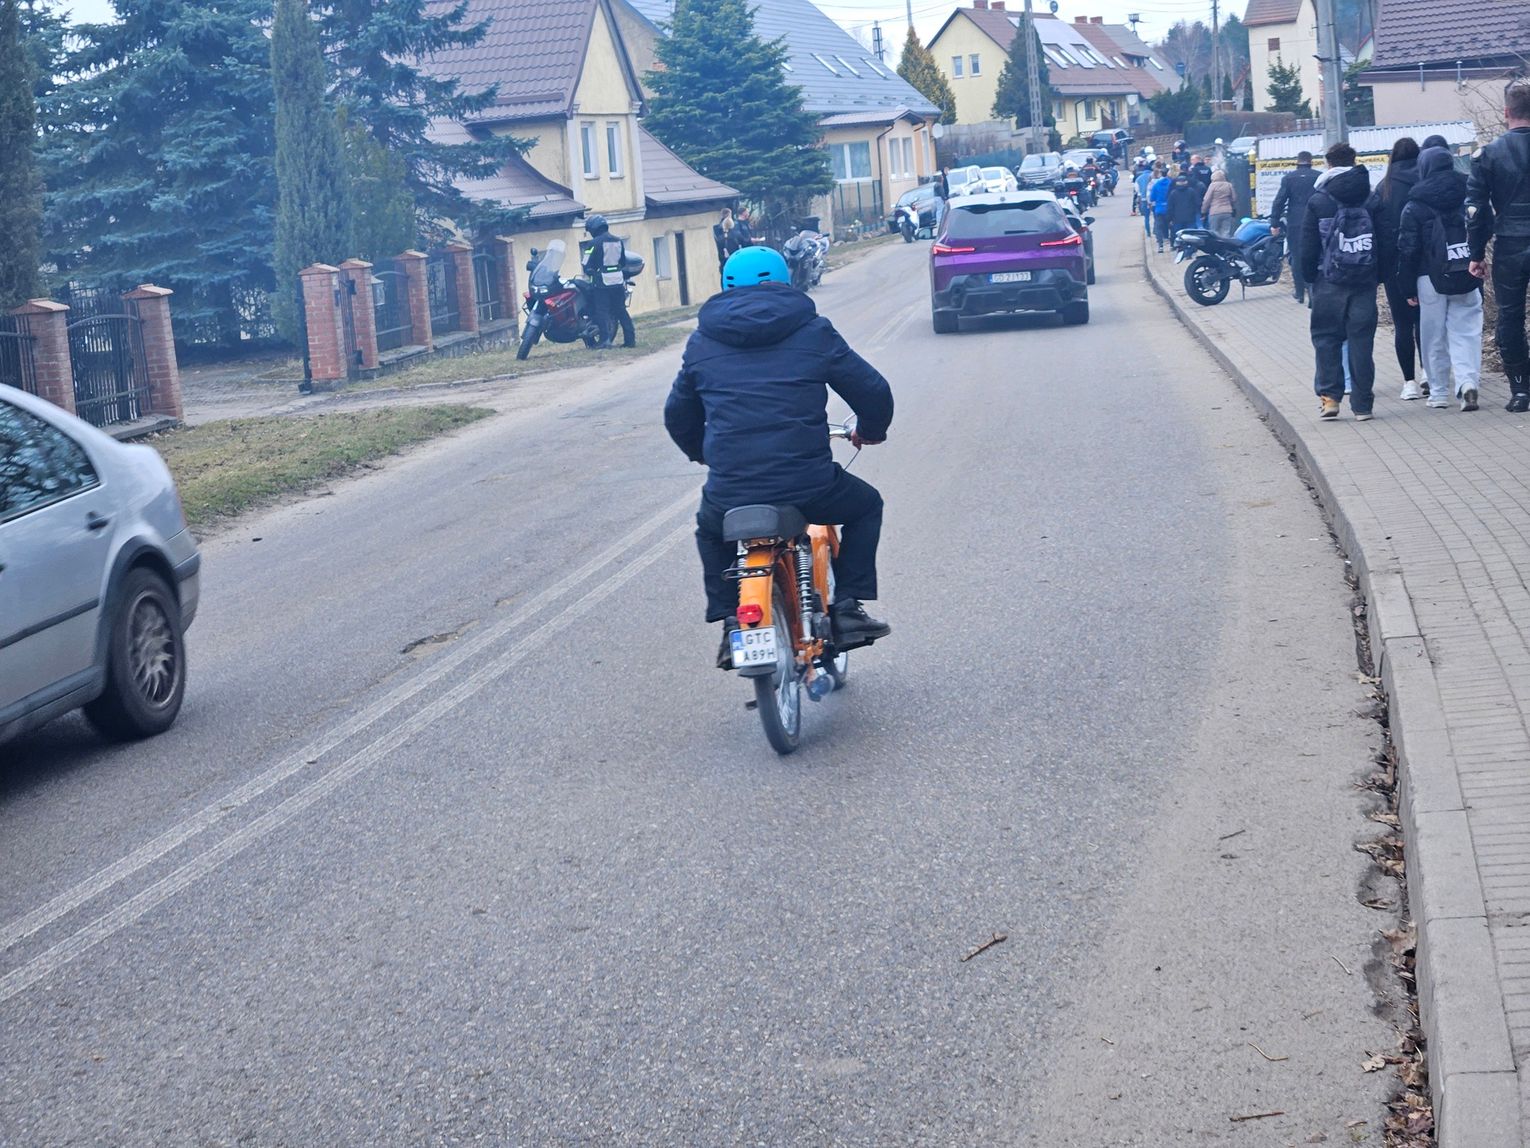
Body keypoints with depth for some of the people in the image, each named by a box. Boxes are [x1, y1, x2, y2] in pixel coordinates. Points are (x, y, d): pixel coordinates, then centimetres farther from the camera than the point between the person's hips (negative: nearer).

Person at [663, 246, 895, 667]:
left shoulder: (703, 340, 14)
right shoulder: (812, 331, 7)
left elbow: (678, 414, 23)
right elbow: (873, 392, 7)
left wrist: (700, 452, 45)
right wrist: (871, 431, 30)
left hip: (730, 494, 2)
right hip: (807, 487, -2)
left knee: (711, 530, 37)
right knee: (865, 505, 29)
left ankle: (731, 622, 23)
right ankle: (848, 607, 18)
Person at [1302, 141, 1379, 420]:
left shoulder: (1318, 200, -3)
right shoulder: (1370, 197, 3)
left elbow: (1308, 248, -3)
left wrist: (1309, 276, 7)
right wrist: (1379, 273, 11)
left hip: (1330, 281, -2)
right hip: (1365, 280, 2)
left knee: (1326, 337, 7)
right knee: (1362, 339, 4)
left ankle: (1329, 395, -2)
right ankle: (1362, 403, 4)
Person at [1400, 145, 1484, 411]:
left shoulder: (1415, 207, -4)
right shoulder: (1469, 195, 4)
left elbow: (1408, 249, -3)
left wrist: (1408, 286, 2)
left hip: (1431, 279, -2)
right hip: (1468, 279, 2)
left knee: (1434, 338, 7)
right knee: (1466, 331, 4)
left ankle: (1439, 392, 11)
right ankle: (1467, 381, -15)